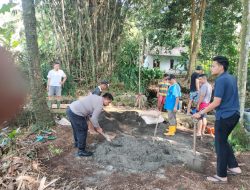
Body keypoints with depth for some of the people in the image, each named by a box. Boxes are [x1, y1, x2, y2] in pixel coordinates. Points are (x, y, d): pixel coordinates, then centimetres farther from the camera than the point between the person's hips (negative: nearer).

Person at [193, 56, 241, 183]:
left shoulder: (220, 80, -17)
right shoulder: (232, 78, 11)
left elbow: (216, 102, -21)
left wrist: (201, 113, -16)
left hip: (224, 116, -9)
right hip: (234, 114, 9)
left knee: (220, 144, 3)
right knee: (223, 141, 23)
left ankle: (222, 176, 13)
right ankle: (234, 167, 26)